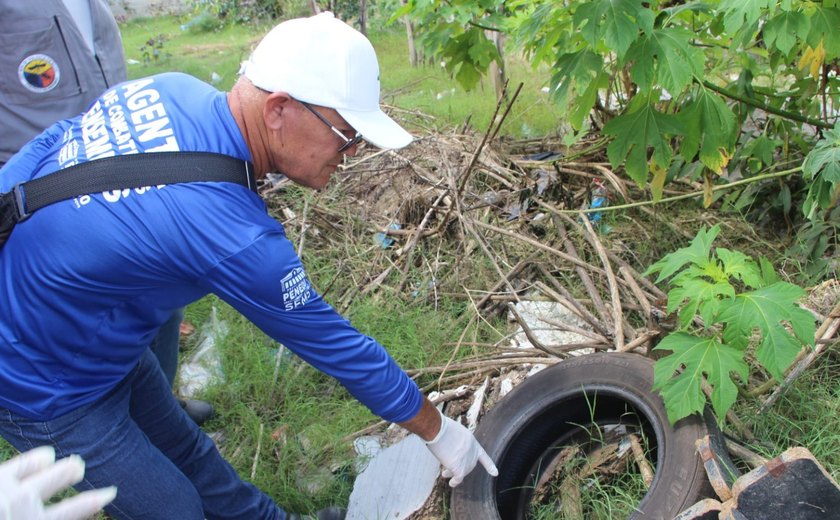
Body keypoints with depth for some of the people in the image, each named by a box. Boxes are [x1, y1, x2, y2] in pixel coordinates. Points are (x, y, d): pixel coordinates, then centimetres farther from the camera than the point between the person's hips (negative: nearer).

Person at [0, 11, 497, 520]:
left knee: (186, 451, 22)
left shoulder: (169, 88, -12)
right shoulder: (232, 235, -35)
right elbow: (336, 346, -24)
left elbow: (43, 148, 2)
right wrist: (437, 430, -9)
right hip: (43, 387, -8)